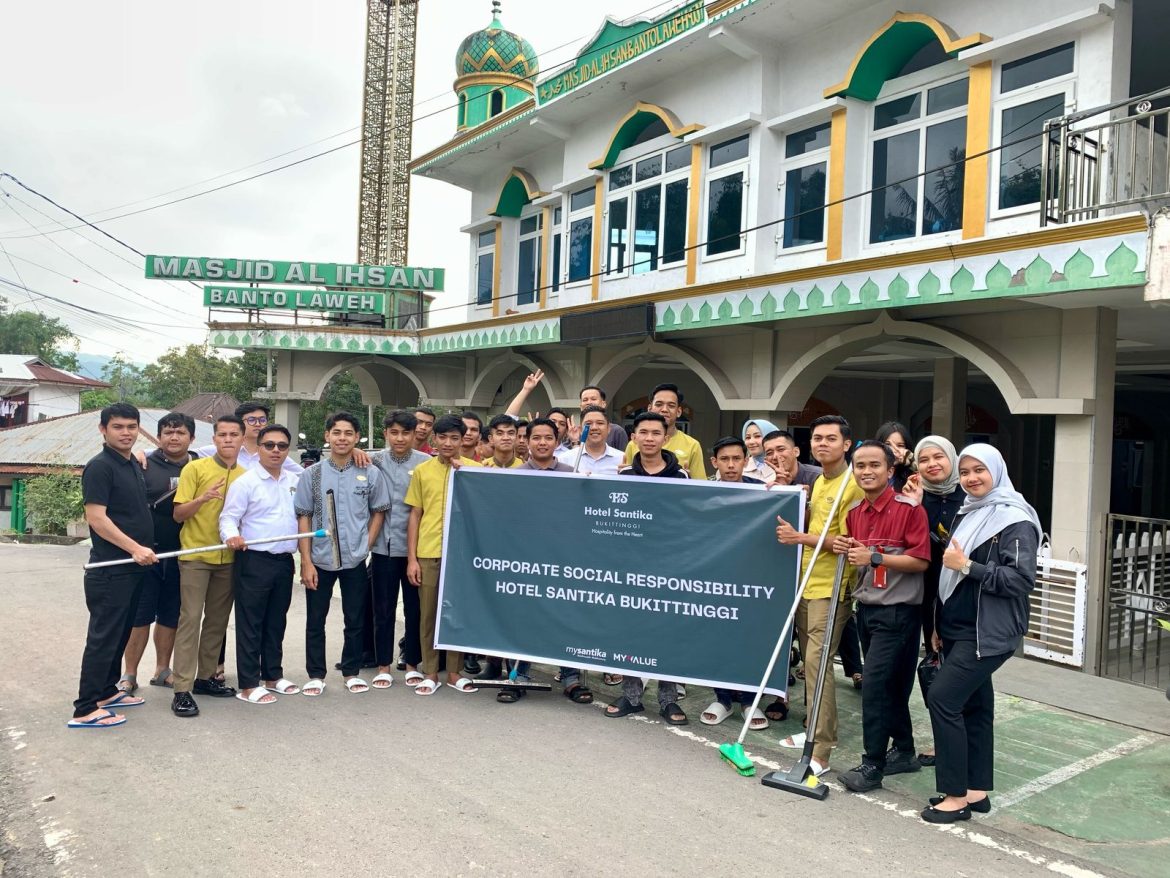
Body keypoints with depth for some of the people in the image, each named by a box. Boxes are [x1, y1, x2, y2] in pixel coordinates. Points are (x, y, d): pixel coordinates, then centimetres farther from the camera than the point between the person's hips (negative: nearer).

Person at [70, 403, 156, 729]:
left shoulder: (134, 465, 12)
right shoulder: (100, 467, -14)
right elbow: (96, 518, -20)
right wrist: (135, 548, -23)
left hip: (133, 567, 9)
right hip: (109, 568, -9)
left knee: (121, 633, 17)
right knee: (103, 636, -4)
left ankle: (106, 691, 30)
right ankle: (85, 710, 4)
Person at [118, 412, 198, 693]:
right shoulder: (144, 465, -4)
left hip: (181, 554, 3)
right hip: (146, 552, -3)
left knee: (171, 615, 12)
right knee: (140, 615, 4)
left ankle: (162, 670, 26)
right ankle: (129, 674, 15)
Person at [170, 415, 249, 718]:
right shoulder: (195, 468, -4)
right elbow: (178, 514, -7)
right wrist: (203, 498, -23)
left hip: (228, 558, 5)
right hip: (195, 556, -4)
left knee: (218, 620, 11)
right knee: (190, 619, -6)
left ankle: (205, 676, 24)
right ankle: (182, 690, -4)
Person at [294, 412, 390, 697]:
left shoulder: (371, 474, -1)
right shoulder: (312, 474, -2)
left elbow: (378, 512, 7)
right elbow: (303, 517, 0)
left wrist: (366, 546, -4)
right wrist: (306, 561, -5)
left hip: (355, 561, 0)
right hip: (319, 561, 0)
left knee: (355, 620, 10)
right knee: (315, 621, 9)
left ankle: (352, 672, 25)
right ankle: (316, 675, 23)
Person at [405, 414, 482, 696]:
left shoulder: (475, 469, 2)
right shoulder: (422, 470, 4)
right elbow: (415, 516, 6)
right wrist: (411, 558, 0)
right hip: (428, 553, 1)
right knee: (428, 614, 7)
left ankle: (454, 672, 20)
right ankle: (430, 673, 18)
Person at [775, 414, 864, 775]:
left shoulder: (852, 485, -13)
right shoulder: (818, 482, 15)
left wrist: (800, 537, -21)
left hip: (830, 588, -9)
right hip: (806, 583, 9)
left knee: (817, 662, -11)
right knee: (809, 661, 15)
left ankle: (821, 752, -6)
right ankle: (816, 731, 29)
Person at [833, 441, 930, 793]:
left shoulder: (909, 508, -13)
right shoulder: (854, 513, 8)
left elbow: (921, 560, -17)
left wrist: (874, 557, -23)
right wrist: (845, 550, -2)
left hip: (898, 610, -7)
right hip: (866, 608, 7)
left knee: (875, 685, -9)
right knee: (890, 685, 17)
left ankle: (872, 764, 2)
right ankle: (904, 752, 31)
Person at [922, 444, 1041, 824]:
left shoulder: (1015, 520, -12)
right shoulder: (968, 514, 14)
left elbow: (1022, 579, -20)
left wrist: (967, 566, -22)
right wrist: (939, 625, 21)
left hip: (989, 633, -8)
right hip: (958, 630, 8)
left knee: (942, 697, -12)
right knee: (974, 705, 13)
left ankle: (955, 795, -2)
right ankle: (977, 790, 22)